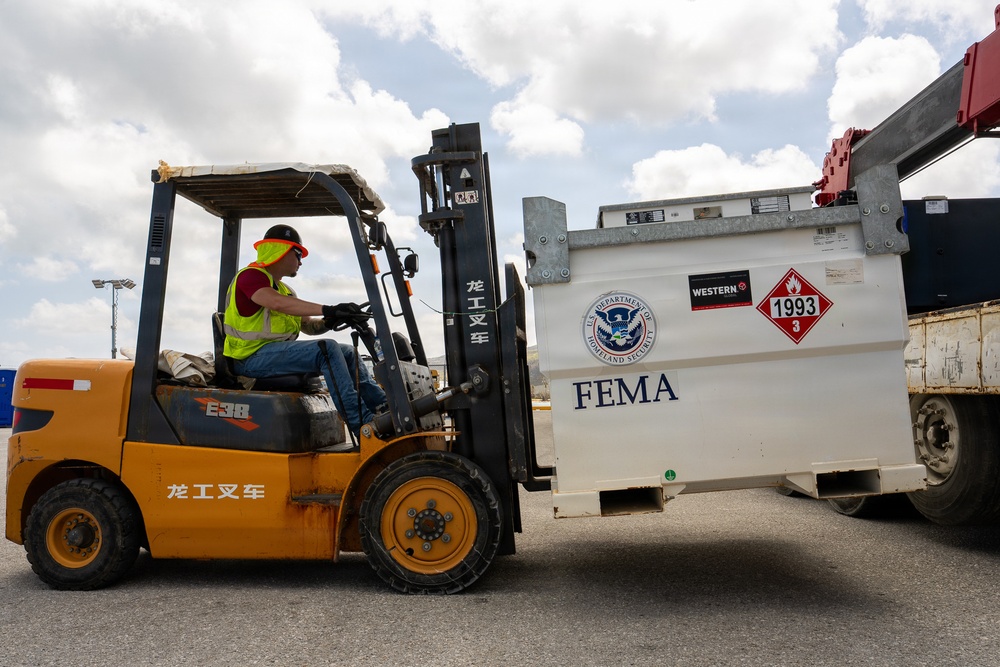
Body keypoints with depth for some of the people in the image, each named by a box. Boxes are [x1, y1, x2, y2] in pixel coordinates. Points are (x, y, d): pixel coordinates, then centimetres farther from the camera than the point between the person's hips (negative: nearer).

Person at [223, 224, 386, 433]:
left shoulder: (285, 290, 23)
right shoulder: (250, 275, -7)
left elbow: (308, 325, 16)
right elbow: (277, 303, -27)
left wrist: (329, 321, -7)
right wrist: (328, 310, -34)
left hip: (279, 353, 9)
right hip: (252, 357, -9)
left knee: (346, 352, 3)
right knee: (327, 349, -26)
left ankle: (384, 405, -5)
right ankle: (363, 424, -32)